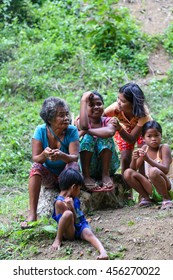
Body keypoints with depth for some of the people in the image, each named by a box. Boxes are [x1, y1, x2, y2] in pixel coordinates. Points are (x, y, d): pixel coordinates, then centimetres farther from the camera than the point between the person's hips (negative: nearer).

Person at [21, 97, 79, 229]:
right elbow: (35, 158, -19)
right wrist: (44, 155, -43)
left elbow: (75, 157, -25)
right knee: (36, 167, -29)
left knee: (73, 165, -31)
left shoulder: (72, 130, -16)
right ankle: (32, 214, -33)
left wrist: (62, 156, -48)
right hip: (48, 176, 1)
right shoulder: (41, 130, -14)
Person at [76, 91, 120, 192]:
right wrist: (83, 101, -21)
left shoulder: (107, 121, 0)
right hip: (87, 167, -1)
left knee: (106, 138, -20)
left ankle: (106, 175, -19)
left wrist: (85, 131, -24)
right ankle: (86, 176, -22)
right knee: (88, 138, -22)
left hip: (105, 166, 1)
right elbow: (84, 126, -30)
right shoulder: (81, 121, -1)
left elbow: (110, 132, -27)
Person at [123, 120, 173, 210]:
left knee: (153, 171, -35)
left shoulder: (164, 148, -9)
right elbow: (134, 169, 4)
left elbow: (165, 170, -23)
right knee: (128, 173, -12)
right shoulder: (144, 148, 5)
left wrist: (148, 159, -34)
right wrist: (134, 159, -18)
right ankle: (146, 198, 2)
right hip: (151, 188, 5)